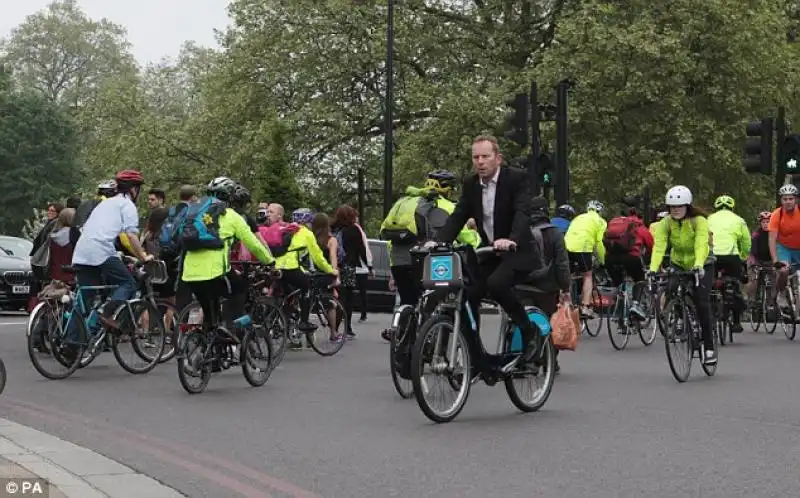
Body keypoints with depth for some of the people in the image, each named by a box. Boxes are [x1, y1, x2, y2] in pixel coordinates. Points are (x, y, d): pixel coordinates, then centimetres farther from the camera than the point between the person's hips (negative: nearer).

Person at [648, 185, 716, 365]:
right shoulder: (666, 223, -15)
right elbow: (659, 246, -28)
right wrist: (653, 268, -44)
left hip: (701, 266, -3)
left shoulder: (699, 221, -23)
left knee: (702, 302, -17)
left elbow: (701, 245, -38)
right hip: (678, 264, 4)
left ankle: (709, 347, -6)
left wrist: (698, 265, -56)